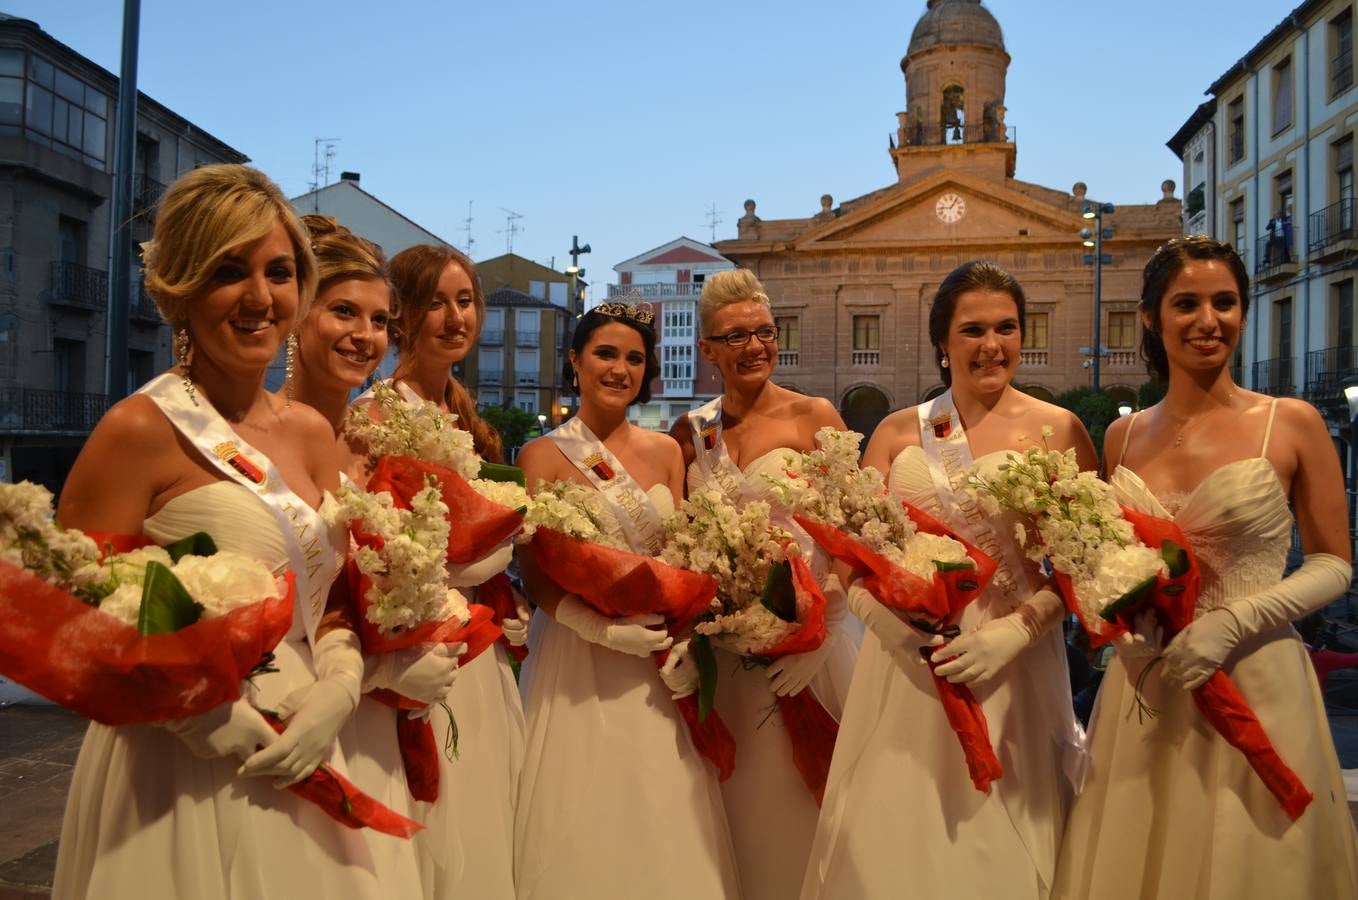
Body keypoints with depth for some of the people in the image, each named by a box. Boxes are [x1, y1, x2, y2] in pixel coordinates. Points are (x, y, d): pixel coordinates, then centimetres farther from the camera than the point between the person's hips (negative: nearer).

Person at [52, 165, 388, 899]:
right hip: (183, 776, -5)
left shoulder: (312, 431, 4)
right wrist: (196, 712, -20)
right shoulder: (141, 429, -13)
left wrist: (337, 691, -6)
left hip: (302, 764, 6)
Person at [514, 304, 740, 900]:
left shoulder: (665, 452, 7)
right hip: (577, 654, -3)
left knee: (665, 819, 11)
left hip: (658, 652, 4)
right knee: (584, 818, 5)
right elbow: (534, 572, -8)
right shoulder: (543, 456, -4)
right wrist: (603, 630, -20)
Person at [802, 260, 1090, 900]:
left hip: (1012, 664, -2)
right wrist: (885, 615, -13)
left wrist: (1015, 631, -17)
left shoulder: (1058, 430, 0)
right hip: (905, 662, 2)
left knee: (999, 844, 10)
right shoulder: (898, 432, 7)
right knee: (889, 842, 9)